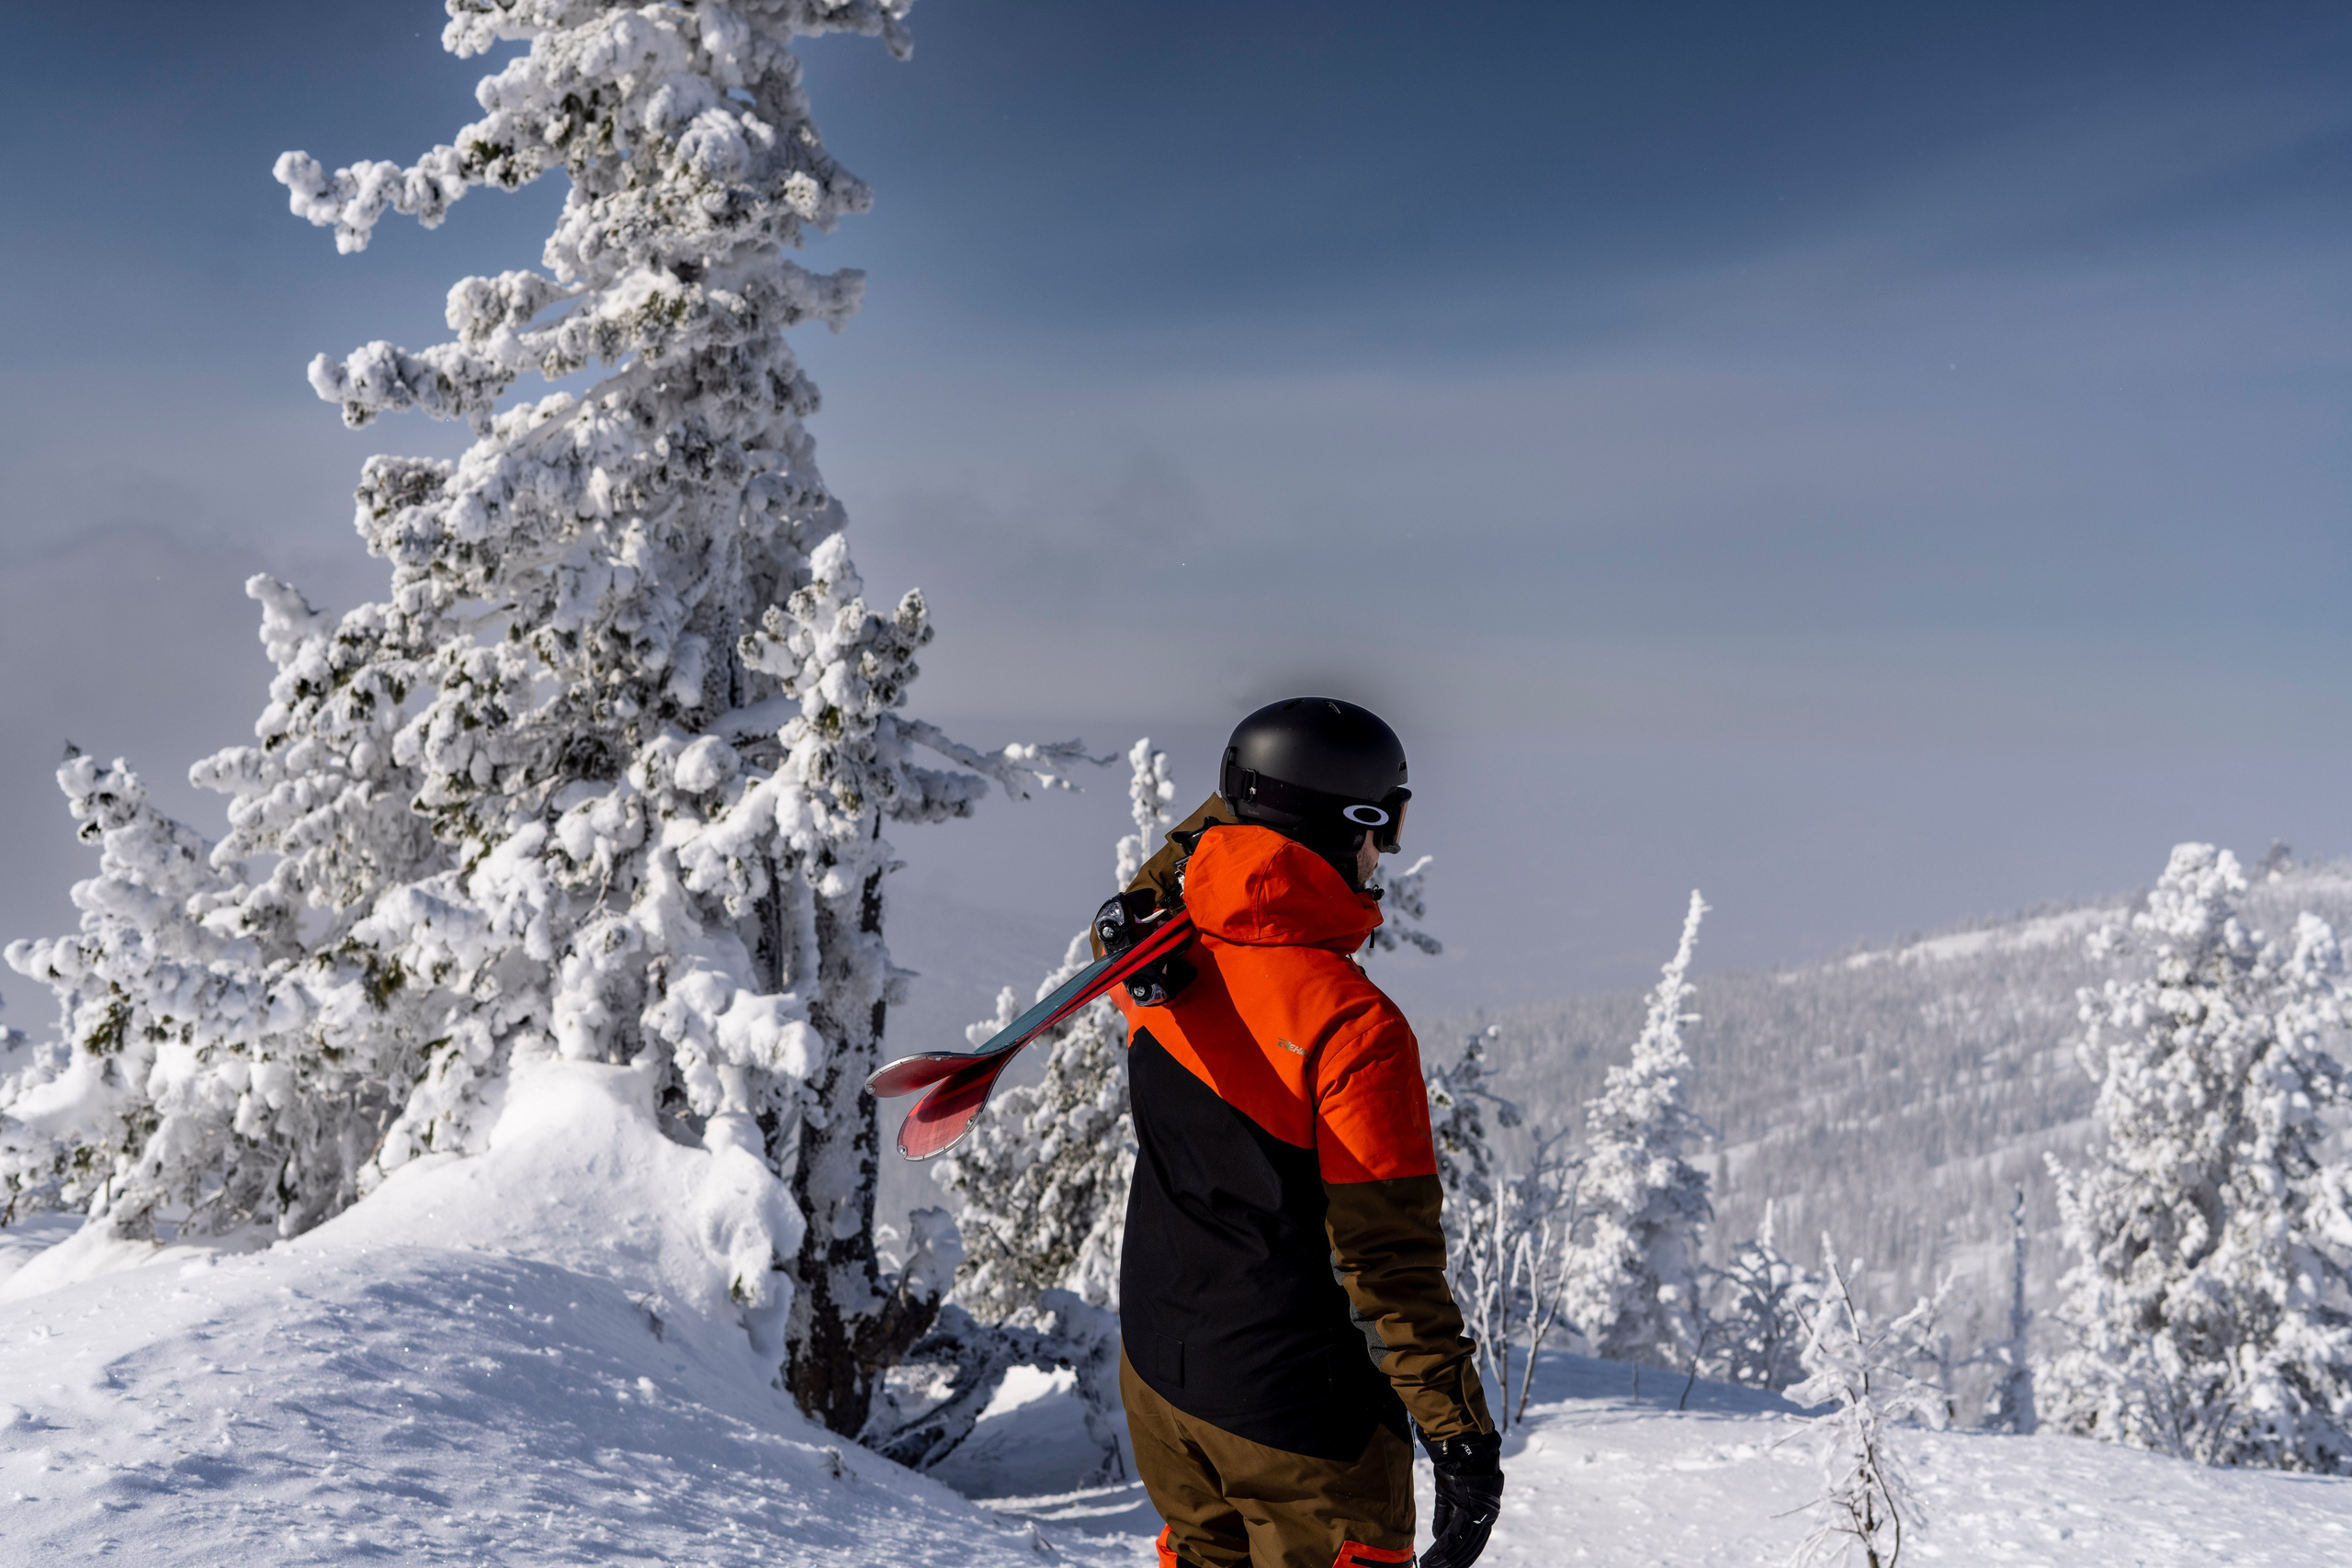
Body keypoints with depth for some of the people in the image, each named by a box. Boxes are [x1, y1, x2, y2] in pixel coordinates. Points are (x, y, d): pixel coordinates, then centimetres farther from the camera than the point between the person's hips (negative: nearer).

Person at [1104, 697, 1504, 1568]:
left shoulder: (1161, 966, -7)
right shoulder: (1350, 1024, -25)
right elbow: (1388, 1258, -23)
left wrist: (1228, 807, 18)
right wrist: (1458, 1434, -15)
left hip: (1158, 1375, 7)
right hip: (1299, 1413, -7)